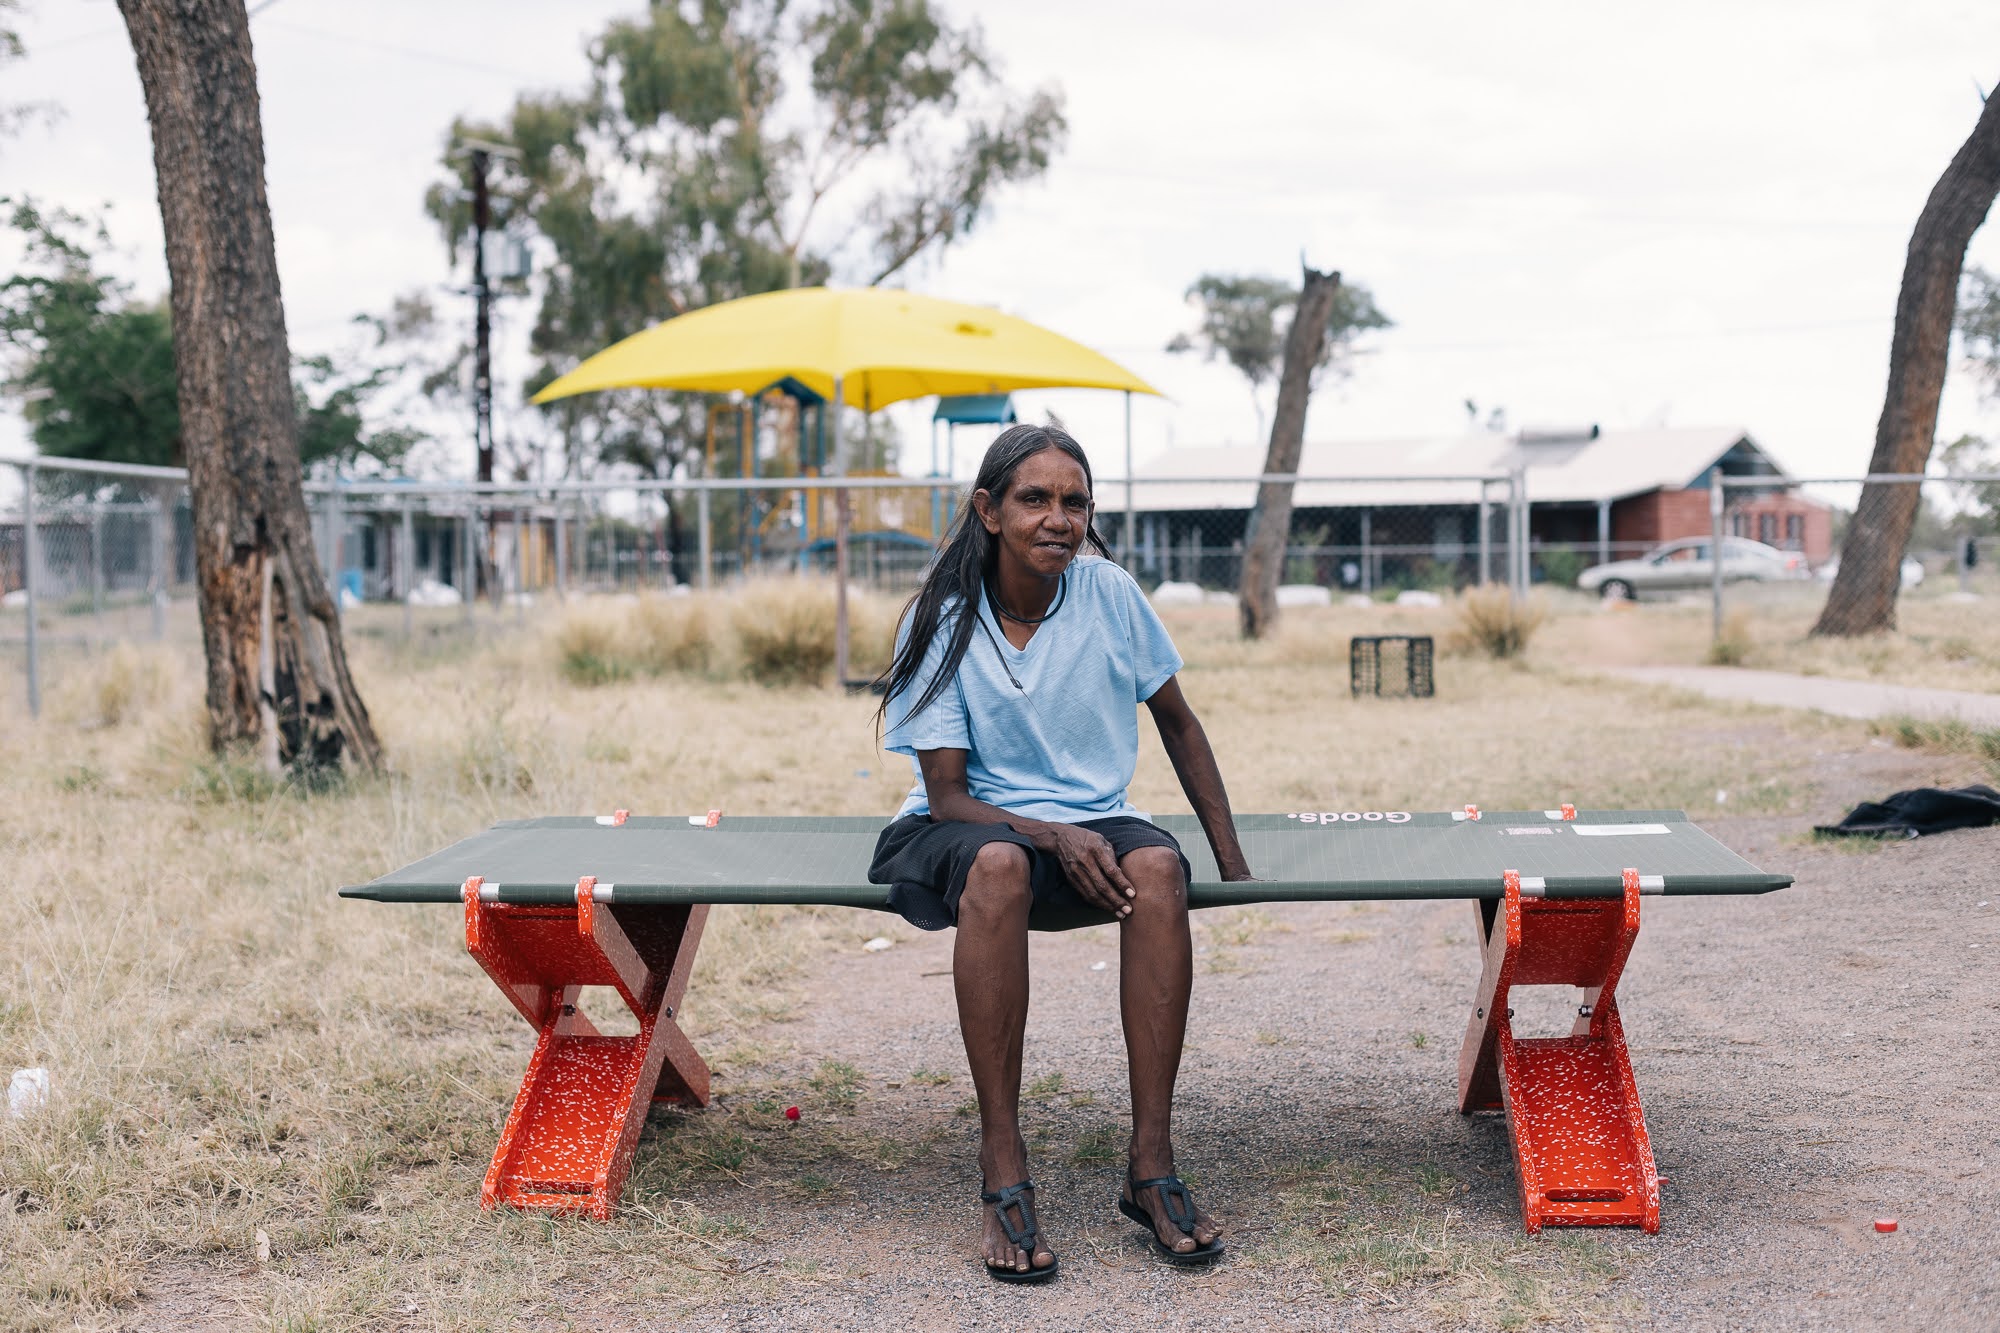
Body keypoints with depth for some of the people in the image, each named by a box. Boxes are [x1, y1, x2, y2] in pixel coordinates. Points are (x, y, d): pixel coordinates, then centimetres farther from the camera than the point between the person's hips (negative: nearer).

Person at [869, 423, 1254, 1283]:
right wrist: (1054, 837, -27)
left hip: (1092, 823, 2)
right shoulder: (942, 622, -9)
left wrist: (1231, 861, 4)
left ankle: (1151, 1166, -27)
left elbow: (1177, 723, 9)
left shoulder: (1108, 592, -3)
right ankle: (1002, 1174, -33)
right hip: (969, 826, -2)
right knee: (998, 867, -39)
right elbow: (947, 795, -10)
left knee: (1156, 867, -34)